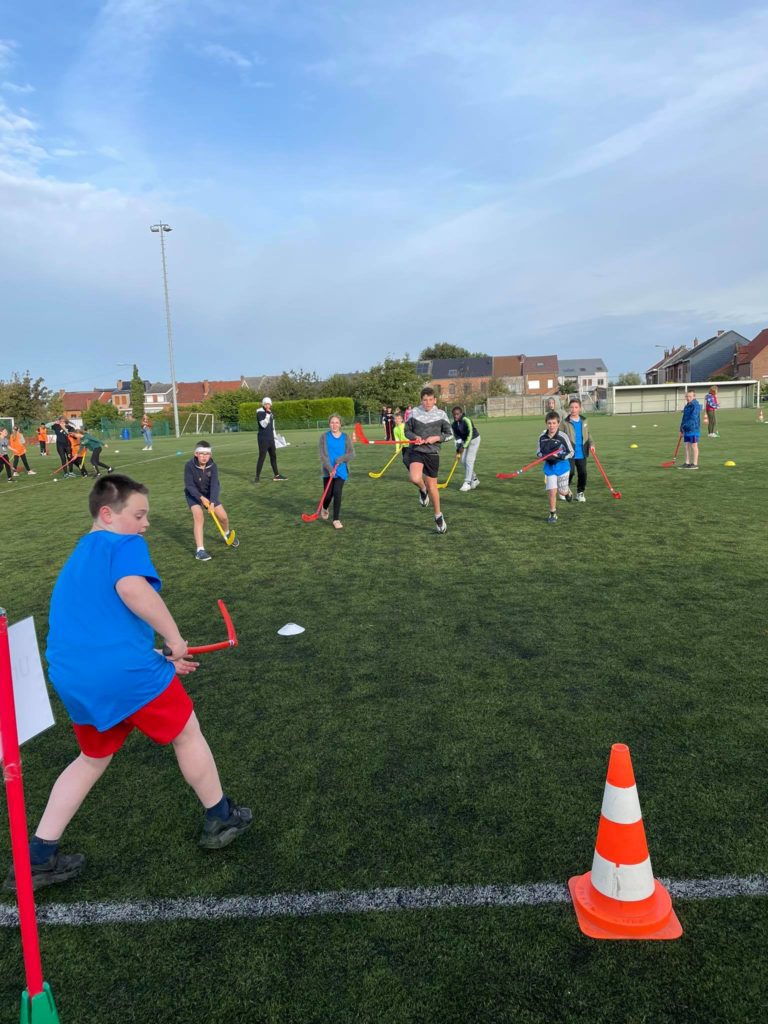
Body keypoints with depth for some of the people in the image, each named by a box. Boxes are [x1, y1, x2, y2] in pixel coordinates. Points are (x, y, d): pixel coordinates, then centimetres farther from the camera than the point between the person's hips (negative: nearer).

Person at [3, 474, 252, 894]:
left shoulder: (73, 563, 24)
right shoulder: (124, 543, -4)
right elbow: (132, 588, -26)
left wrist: (158, 659, 28)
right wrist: (175, 639, -15)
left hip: (71, 680, 8)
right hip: (126, 670, -8)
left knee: (93, 757, 30)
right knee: (187, 735, 16)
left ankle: (38, 859, 32)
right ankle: (219, 819, 32)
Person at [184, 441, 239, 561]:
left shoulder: (213, 466, -21)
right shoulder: (189, 466, -26)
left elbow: (214, 485, -29)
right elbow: (189, 486, -25)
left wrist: (212, 502, -42)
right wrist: (201, 498, -37)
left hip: (208, 494, 3)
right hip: (193, 494, -3)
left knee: (223, 516, 0)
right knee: (198, 516, -24)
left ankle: (227, 534, 36)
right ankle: (200, 550, -23)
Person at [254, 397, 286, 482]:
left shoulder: (270, 413, 12)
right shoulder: (260, 413, -10)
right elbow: (263, 425, -22)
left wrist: (274, 436, 21)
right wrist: (268, 414, -28)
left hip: (271, 439, 8)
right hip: (263, 439, -8)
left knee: (273, 456, 15)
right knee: (262, 457, -10)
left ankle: (276, 475, 26)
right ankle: (257, 477, -6)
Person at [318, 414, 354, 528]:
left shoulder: (345, 437, 2)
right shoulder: (324, 437, -1)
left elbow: (352, 453, 0)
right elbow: (322, 455, -6)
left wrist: (341, 459, -16)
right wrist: (330, 468, -17)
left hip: (341, 470, 0)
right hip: (328, 470, 0)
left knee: (337, 493, -8)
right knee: (328, 493, 1)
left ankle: (336, 519, 3)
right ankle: (324, 508, 37)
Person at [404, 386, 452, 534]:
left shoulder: (441, 414, -1)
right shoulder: (414, 412, 1)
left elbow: (449, 434, 7)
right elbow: (407, 430, 10)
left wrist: (436, 438, -11)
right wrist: (414, 437, -11)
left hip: (432, 453, 0)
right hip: (416, 450, 0)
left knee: (432, 486, 6)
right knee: (415, 478, -27)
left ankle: (438, 516, 26)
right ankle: (423, 490, 10)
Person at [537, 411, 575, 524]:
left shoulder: (563, 436, -13)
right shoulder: (542, 437, -3)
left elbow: (571, 453, -7)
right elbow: (538, 452, 8)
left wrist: (559, 455, -22)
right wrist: (542, 455, -15)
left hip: (562, 466, -2)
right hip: (549, 467, 2)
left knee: (562, 491, 6)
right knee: (552, 491, -2)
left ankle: (568, 491, 44)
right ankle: (552, 514, 12)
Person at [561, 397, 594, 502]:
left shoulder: (584, 421, 10)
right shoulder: (565, 422, -4)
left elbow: (588, 434, 21)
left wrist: (591, 444, 10)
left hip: (582, 454, 4)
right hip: (570, 454, -4)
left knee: (583, 473, 4)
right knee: (570, 472, -8)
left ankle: (580, 492, 20)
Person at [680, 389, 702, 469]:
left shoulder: (696, 406, -12)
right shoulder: (686, 406, 14)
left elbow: (693, 417, -21)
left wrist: (687, 425, -25)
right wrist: (681, 429, 17)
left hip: (693, 429, -8)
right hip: (686, 430, 8)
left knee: (694, 446, -2)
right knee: (687, 446, 10)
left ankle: (695, 464, 3)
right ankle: (687, 463, 16)